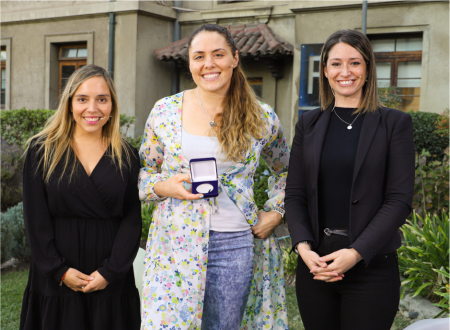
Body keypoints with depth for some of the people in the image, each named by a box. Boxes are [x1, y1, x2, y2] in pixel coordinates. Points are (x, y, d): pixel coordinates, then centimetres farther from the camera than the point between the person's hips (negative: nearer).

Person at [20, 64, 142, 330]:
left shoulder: (127, 156, 2)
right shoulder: (42, 150, 0)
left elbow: (132, 219, -1)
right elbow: (36, 218, -3)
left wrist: (110, 271, -10)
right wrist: (59, 270, -10)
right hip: (55, 279, -1)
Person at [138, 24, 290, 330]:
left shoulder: (262, 118, 2)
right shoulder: (165, 110, 1)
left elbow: (284, 169, 18)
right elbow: (144, 171, 9)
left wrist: (275, 212, 6)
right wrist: (164, 186, -12)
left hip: (235, 244, 1)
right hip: (175, 244, 0)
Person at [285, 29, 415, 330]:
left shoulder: (394, 123, -1)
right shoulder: (309, 123, 8)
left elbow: (399, 200, -7)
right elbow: (295, 195, 6)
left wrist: (356, 253, -16)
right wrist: (303, 247, -10)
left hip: (372, 267, -2)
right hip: (314, 263, 3)